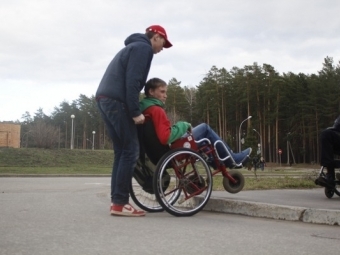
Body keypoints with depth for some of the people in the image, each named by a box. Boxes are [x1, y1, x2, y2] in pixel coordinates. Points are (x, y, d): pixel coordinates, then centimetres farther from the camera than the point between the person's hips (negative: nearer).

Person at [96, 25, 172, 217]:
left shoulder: (134, 46, 29)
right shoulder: (143, 48, -2)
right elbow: (132, 81, -15)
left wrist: (133, 109, 17)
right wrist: (136, 112, -15)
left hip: (105, 98, 10)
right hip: (116, 100, -10)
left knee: (121, 150, 9)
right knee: (130, 150, -8)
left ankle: (117, 201, 7)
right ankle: (120, 203, -9)